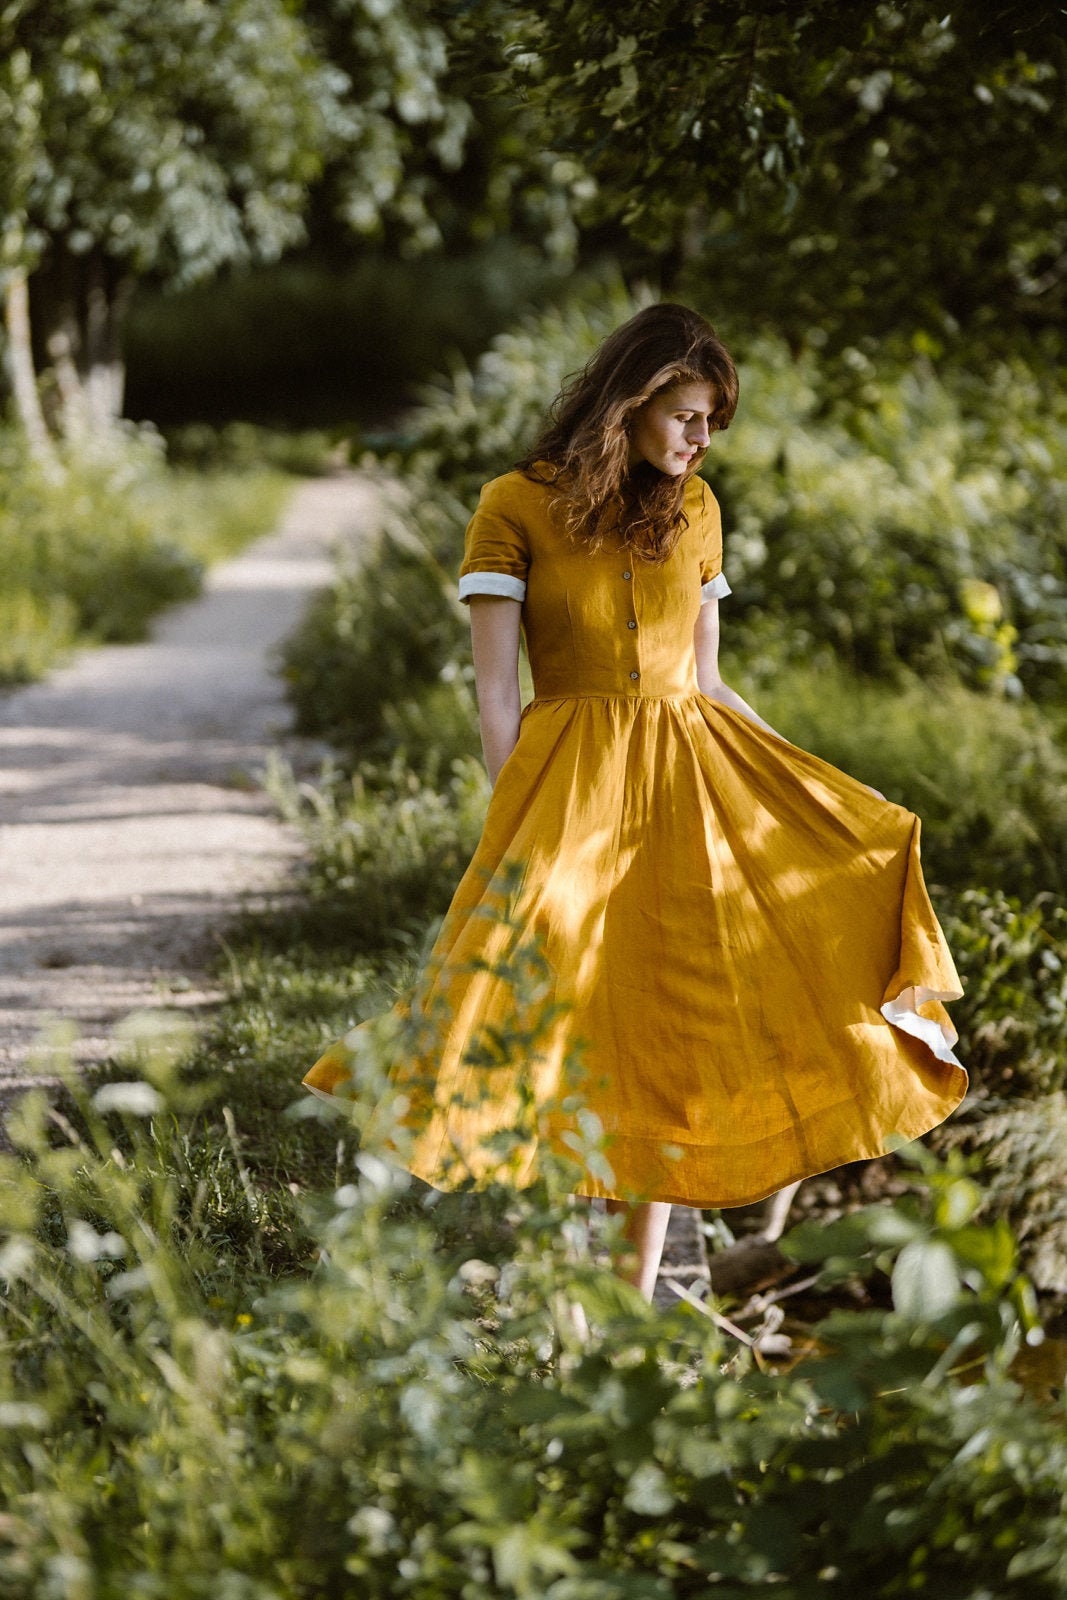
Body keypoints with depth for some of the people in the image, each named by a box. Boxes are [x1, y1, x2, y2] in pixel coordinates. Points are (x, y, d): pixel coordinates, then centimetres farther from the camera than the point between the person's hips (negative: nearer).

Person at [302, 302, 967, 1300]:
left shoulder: (694, 509, 10)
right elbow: (495, 692, -6)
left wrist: (820, 791, 13)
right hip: (570, 781, -4)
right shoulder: (517, 506, -3)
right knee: (562, 1014, -10)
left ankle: (642, 1288, 9)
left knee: (670, 1027, 2)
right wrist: (519, 832, -14)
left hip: (692, 775, 5)